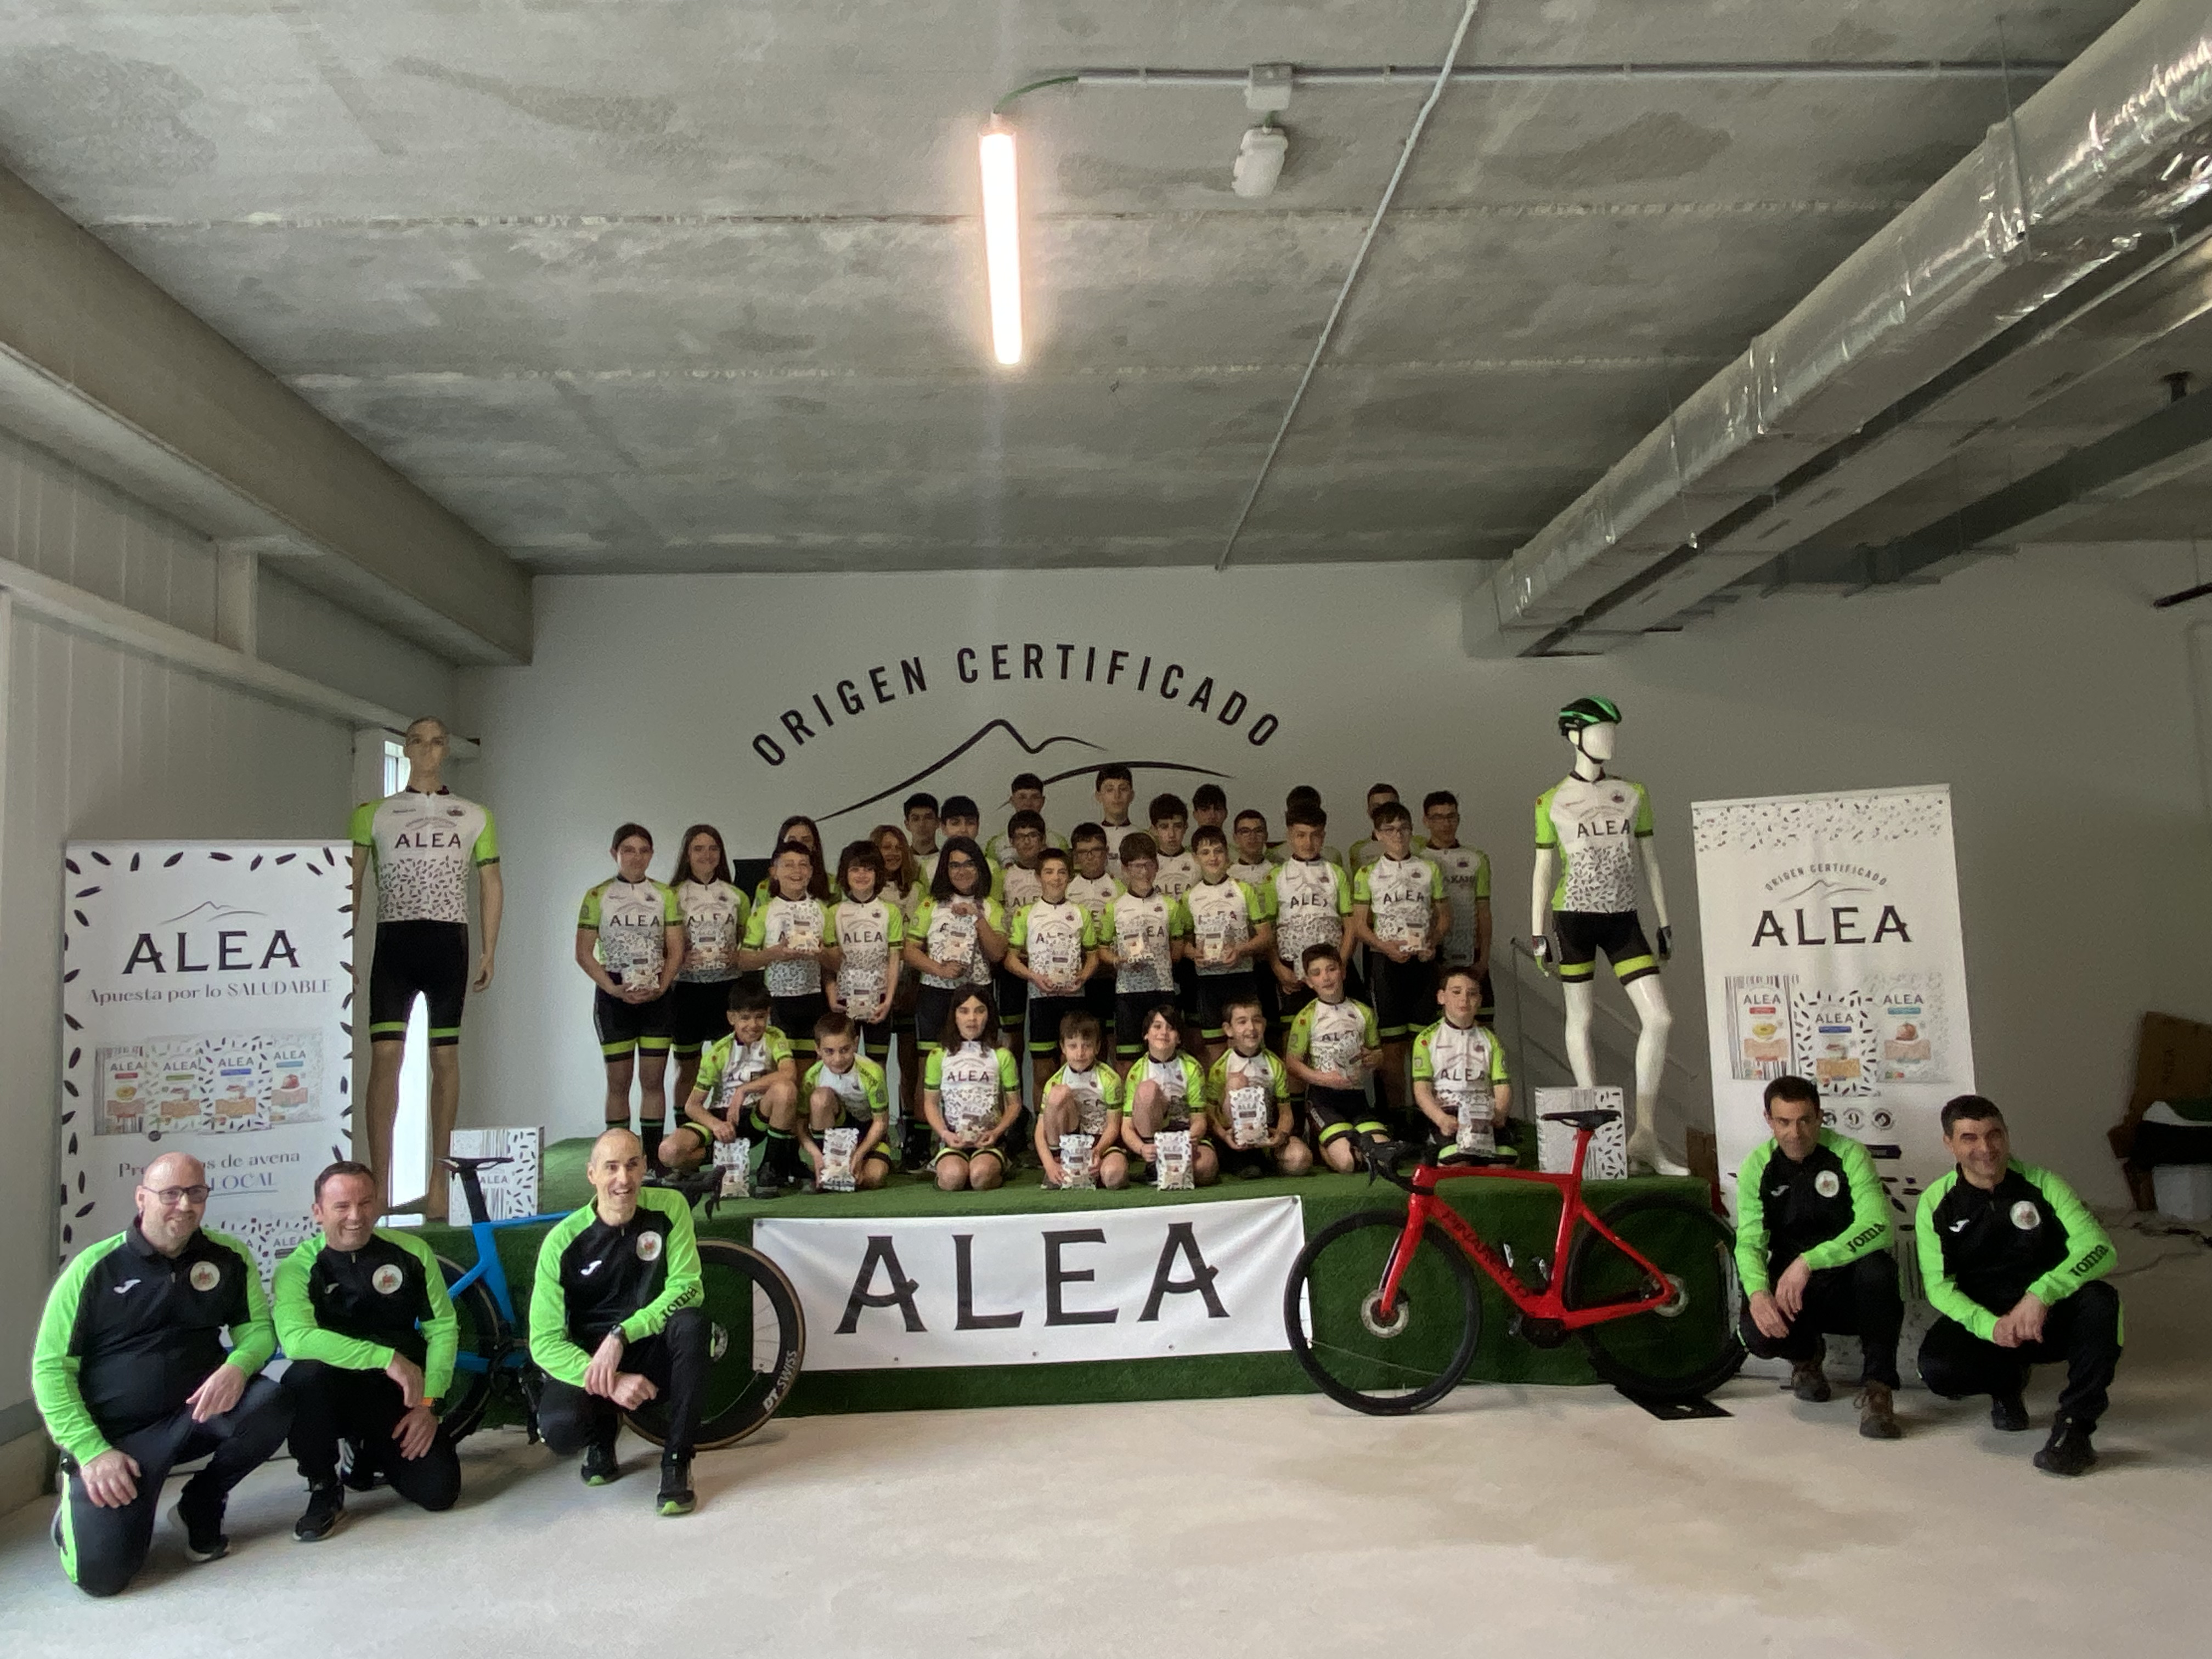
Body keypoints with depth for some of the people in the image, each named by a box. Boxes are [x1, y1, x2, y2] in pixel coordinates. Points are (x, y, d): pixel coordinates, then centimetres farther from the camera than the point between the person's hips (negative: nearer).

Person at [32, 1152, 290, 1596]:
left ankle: (202, 1504, 1)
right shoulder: (96, 1268, -7)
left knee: (269, 1404, -29)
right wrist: (91, 1451, -16)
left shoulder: (228, 1257, -1)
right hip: (115, 1435, -2)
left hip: (197, 1414, 2)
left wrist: (237, 1366, -21)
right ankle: (81, 1508, 19)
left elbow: (258, 1328, 3)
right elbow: (50, 1368, -6)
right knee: (101, 1571, -20)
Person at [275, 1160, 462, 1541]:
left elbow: (443, 1328, 0)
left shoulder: (412, 1252, -4)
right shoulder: (298, 1268, -11)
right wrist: (386, 1358, -34)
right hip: (336, 1393, -2)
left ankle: (368, 1453, 22)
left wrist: (428, 1403, -9)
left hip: (401, 1397, 2)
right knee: (307, 1374, -35)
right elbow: (296, 1339, -30)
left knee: (439, 1490, -14)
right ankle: (323, 1491, -10)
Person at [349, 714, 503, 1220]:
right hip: (393, 941, -1)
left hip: (448, 942, 1)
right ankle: (379, 1187, -5)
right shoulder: (373, 813, 10)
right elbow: (352, 884, 7)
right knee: (384, 1056, -8)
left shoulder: (475, 816, 12)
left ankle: (438, 1180, 9)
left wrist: (489, 951, 4)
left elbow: (490, 885, 12)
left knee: (445, 1059, 2)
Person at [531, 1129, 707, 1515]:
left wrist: (621, 1335, -28)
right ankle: (605, 1430, 9)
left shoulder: (669, 1208, -11)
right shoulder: (564, 1241, -14)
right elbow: (544, 1341, -15)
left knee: (690, 1320, -32)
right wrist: (611, 1382, -29)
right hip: (588, 1360, 0)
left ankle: (676, 1462, -17)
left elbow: (687, 1287, -16)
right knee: (559, 1429, -31)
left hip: (653, 1356, 1)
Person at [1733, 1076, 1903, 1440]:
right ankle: (1806, 1354, 13)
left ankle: (1878, 1389, -18)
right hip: (1790, 1287, 2)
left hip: (1847, 1282, -2)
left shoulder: (1848, 1154, -11)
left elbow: (1877, 1226, -25)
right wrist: (1757, 1292, -30)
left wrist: (1808, 1262, -36)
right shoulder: (1757, 1167, -3)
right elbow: (1748, 1242, -8)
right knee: (1759, 1333, -28)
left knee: (1877, 1267, -35)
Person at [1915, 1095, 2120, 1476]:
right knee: (1936, 1368, -30)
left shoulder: (2042, 1185, -4)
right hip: (1981, 1323, 0)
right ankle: (2008, 1382, 7)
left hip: (2051, 1318, 0)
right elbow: (1938, 1286, -8)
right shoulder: (1936, 1204, -3)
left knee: (2098, 1300, -32)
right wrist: (1991, 1326, -28)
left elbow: (2099, 1248, -18)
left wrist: (2041, 1294, -35)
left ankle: (2074, 1428, -19)